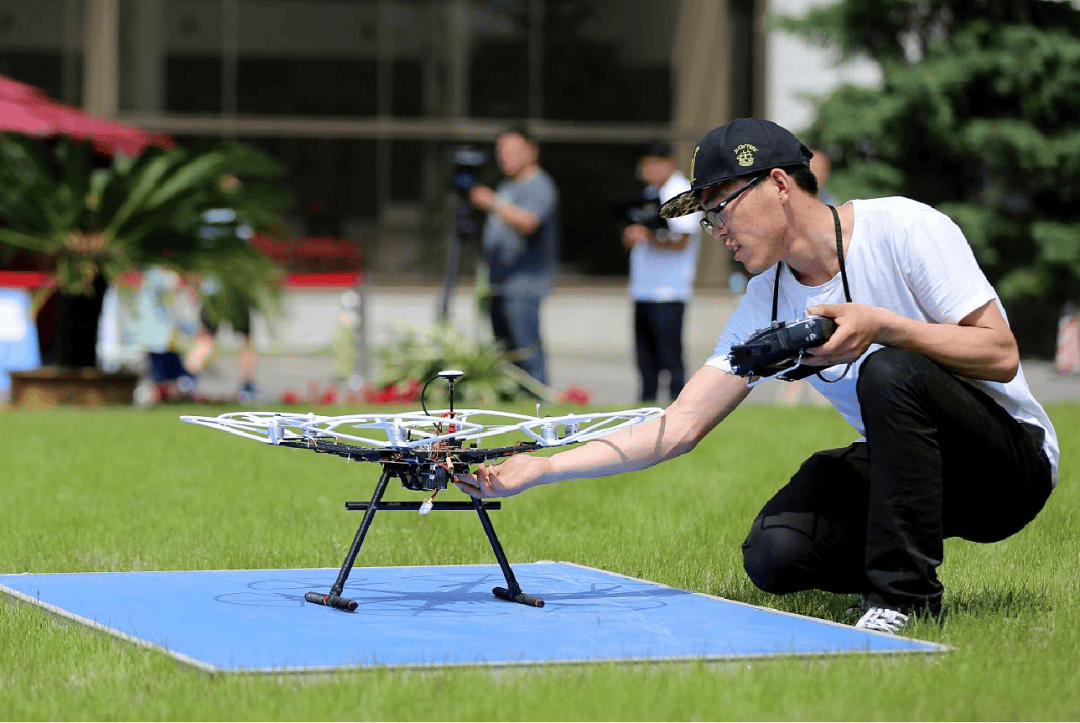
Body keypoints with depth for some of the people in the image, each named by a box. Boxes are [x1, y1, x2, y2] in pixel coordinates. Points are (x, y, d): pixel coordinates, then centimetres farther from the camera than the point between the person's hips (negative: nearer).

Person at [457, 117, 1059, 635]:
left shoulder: (905, 228, -15)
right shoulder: (766, 304, 1)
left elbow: (1001, 353, -19)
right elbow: (679, 428, -5)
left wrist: (881, 326, -32)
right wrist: (540, 469, -15)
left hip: (1015, 461, -5)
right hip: (909, 464, 5)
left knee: (890, 371, -33)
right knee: (775, 555, -22)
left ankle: (903, 595, -21)